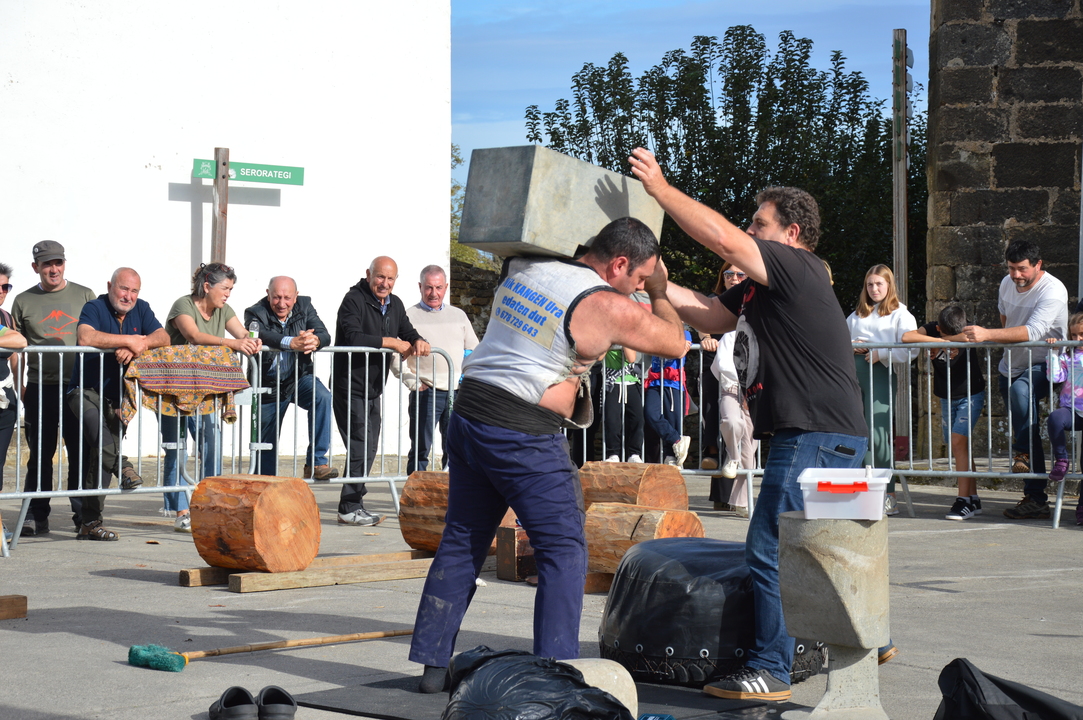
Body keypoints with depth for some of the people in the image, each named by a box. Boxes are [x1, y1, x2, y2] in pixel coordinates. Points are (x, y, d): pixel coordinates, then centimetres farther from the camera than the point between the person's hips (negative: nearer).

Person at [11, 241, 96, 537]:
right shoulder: (23, 301, 9)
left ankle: (83, 513, 10)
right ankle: (36, 517, 9)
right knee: (40, 454, 3)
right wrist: (20, 387, 3)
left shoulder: (84, 296, 8)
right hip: (40, 388, 0)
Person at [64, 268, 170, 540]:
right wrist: (130, 340, -22)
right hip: (85, 392, -4)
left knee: (100, 458, -1)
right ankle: (124, 468, -28)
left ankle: (90, 522, 1)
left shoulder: (141, 309, 11)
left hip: (117, 397, 4)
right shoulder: (95, 308, -7)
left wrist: (138, 345, -22)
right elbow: (86, 337, -27)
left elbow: (163, 337, -1)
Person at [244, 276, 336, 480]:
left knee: (322, 398, -29)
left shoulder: (304, 306, -2)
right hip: (269, 385, -2)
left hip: (299, 377, 2)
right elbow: (261, 335, -35)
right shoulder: (256, 313, -13)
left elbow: (324, 335, -13)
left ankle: (317, 462, -24)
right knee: (266, 445, 5)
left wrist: (315, 340, -39)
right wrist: (292, 343, -51)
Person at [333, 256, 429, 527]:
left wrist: (419, 341, -9)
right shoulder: (354, 300, -13)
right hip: (350, 388, -8)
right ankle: (350, 507, -6)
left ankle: (352, 504, 18)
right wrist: (391, 342, -22)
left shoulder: (395, 304, 11)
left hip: (374, 390, 8)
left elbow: (408, 332, 16)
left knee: (368, 447, 10)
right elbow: (353, 337, -25)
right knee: (360, 446, -11)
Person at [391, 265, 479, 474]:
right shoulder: (409, 316, 3)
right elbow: (394, 356, -1)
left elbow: (474, 350, 21)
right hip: (426, 392, -4)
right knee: (420, 448, -2)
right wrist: (413, 382, -10)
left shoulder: (458, 315, 16)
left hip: (457, 393, 4)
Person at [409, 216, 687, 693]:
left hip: (467, 416, 7)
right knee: (564, 550, 3)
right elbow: (675, 344, 5)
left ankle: (433, 664, 17)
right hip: (524, 437, -7)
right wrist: (659, 291, 22)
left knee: (461, 544, 14)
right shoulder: (607, 306, -8)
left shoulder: (522, 267, 9)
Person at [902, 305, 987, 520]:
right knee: (959, 447, 6)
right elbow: (906, 337, -28)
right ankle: (973, 500, 14)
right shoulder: (933, 330, -13)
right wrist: (940, 341, -31)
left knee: (958, 441, -16)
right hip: (946, 397, 5)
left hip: (970, 395, -5)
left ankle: (964, 500, -15)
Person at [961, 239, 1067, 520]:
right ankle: (1036, 499, 10)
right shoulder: (1007, 284, 1)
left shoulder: (1053, 291, -22)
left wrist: (988, 334, -45)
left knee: (1020, 390, -39)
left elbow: (1033, 331, -37)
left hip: (1044, 367, -7)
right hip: (1011, 367, 7)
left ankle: (1024, 452, -23)